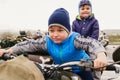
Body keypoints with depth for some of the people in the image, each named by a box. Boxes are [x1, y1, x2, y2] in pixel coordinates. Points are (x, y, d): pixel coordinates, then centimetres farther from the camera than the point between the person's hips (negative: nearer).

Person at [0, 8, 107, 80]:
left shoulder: (74, 39, -30)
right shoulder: (47, 41, -15)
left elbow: (91, 43, -44)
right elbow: (30, 44, -14)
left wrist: (101, 55, -67)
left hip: (82, 69, -4)